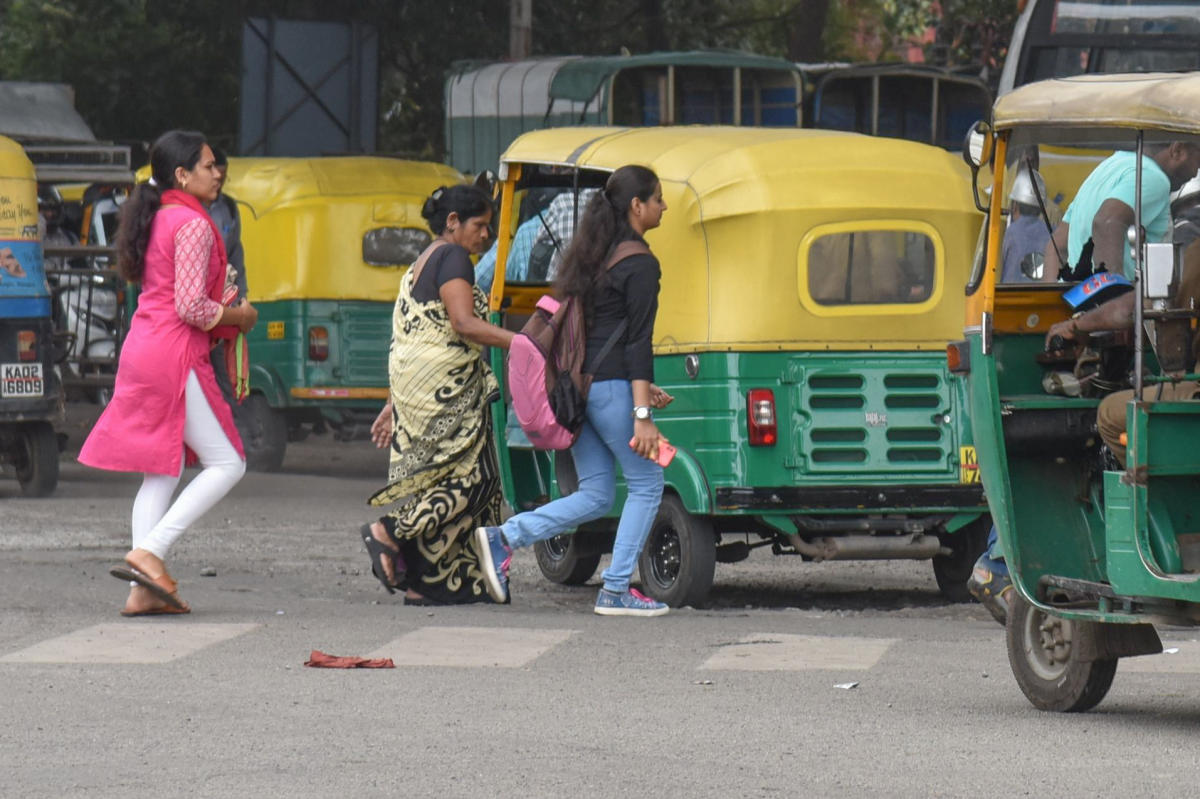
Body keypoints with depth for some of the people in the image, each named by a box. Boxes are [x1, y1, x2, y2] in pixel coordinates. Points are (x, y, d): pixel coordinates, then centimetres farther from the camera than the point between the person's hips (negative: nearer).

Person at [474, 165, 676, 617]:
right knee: (646, 484, 5)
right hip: (611, 387, -8)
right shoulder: (640, 265, -10)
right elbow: (637, 341, -16)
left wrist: (641, 389, 26)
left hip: (577, 385, 8)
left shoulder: (591, 257, 17)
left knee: (595, 496, 12)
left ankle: (503, 538, -3)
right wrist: (642, 414, -18)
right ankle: (616, 592, 3)